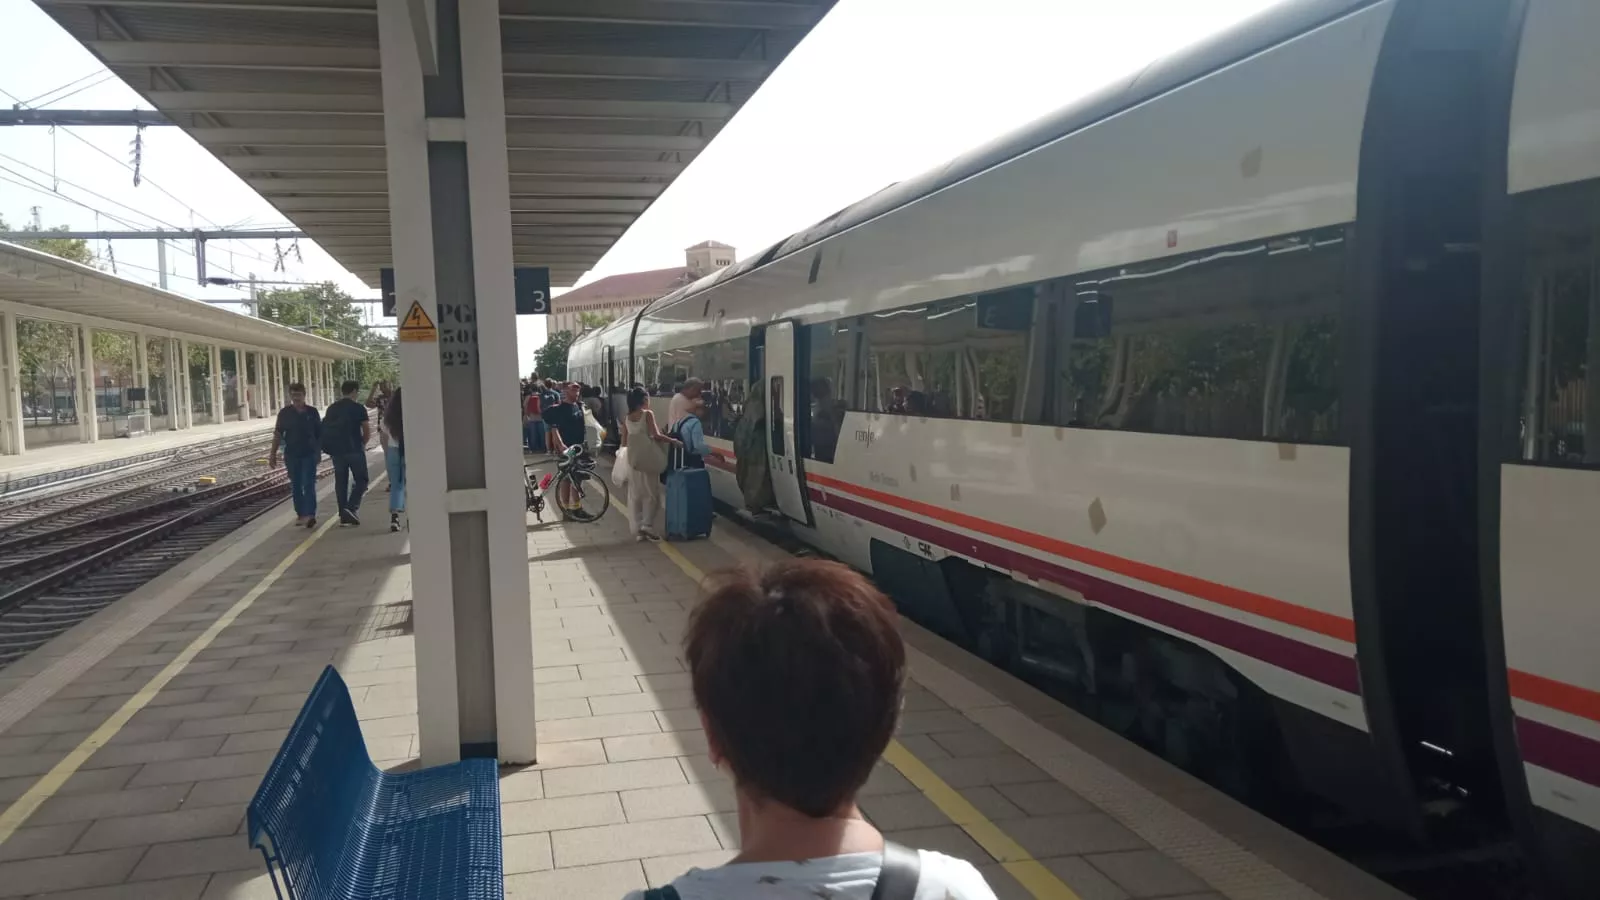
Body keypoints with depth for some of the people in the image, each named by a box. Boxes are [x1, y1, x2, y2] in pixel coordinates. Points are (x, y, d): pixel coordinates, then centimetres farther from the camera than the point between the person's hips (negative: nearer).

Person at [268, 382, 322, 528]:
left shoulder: (312, 412, 2)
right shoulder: (284, 413, 1)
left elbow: (319, 434, 7)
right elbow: (278, 435, 3)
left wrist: (318, 452, 4)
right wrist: (273, 454, 0)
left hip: (309, 454, -2)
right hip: (291, 455, 2)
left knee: (308, 485, -9)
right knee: (296, 486, 8)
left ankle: (310, 515, -15)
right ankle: (300, 514, 17)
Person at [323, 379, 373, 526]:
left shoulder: (331, 408, 10)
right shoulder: (358, 407, -5)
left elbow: (325, 429, 14)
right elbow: (367, 432, -8)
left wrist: (331, 448, 18)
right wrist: (362, 443, 8)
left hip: (336, 450, 5)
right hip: (354, 449, -5)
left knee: (340, 481, 10)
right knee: (361, 480, 4)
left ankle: (343, 515, 10)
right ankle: (351, 507, -15)